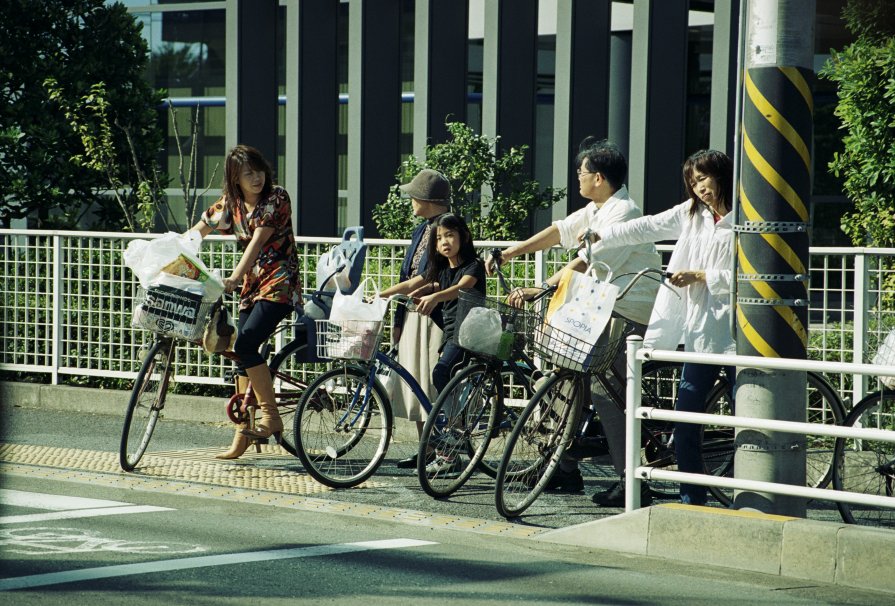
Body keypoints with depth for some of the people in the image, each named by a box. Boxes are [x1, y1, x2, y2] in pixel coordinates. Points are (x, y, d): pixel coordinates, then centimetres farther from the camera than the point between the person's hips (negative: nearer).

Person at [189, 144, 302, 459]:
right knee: (244, 354, 4)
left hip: (280, 283, -7)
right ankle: (242, 434, 11)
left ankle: (271, 417, -16)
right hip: (252, 283, 7)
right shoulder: (230, 205, 7)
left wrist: (236, 276, -32)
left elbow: (258, 240, -21)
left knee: (246, 345, -23)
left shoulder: (277, 199, -10)